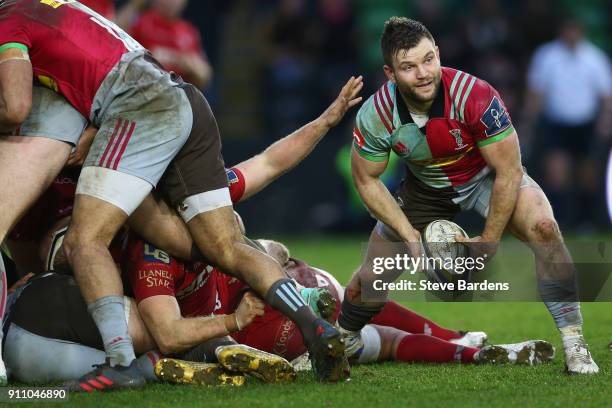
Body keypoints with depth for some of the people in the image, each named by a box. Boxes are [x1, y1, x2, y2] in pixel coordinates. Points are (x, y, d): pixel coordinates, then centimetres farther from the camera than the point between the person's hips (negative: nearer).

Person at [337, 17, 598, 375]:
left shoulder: (475, 96, -36)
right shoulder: (375, 115, -27)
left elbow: (509, 173, -25)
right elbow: (367, 180, -9)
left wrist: (489, 241, -20)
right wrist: (410, 235, -17)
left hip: (485, 176, -2)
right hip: (424, 187, 3)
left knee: (543, 227, -30)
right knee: (372, 275, 0)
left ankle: (575, 345, -20)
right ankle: (344, 342, 34)